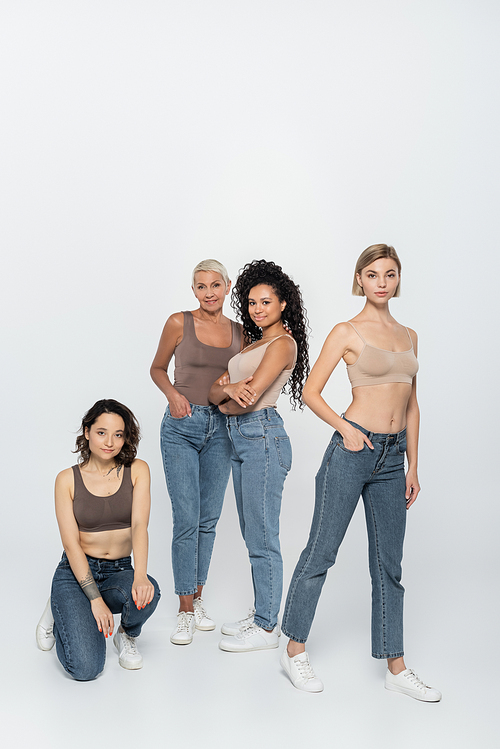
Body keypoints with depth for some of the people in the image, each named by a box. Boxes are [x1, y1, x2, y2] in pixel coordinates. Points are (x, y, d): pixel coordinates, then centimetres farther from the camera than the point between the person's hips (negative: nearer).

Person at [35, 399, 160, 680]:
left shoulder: (137, 470, -2)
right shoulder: (67, 479, -5)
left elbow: (140, 525, -13)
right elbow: (71, 544, -10)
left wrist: (140, 576, -31)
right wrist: (95, 598, -21)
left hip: (120, 572, 2)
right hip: (75, 573, -2)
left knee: (148, 593, -35)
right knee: (86, 668, -21)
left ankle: (127, 635, 2)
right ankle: (60, 614, 14)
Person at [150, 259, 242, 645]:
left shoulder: (238, 331, 7)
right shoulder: (179, 323, -2)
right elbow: (157, 368, 9)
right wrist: (173, 394, -10)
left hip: (220, 428, 4)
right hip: (182, 426, -3)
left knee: (209, 520, 9)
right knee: (187, 519, -6)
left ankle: (198, 599, 25)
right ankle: (185, 611, 6)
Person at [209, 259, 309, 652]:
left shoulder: (283, 343, -10)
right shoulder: (254, 341, 18)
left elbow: (247, 400, -18)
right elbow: (216, 391, 8)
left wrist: (225, 402, 2)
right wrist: (229, 388, -15)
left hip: (263, 437, -9)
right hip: (241, 439, 10)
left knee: (262, 536, -2)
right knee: (252, 534, 15)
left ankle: (267, 627, 9)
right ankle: (262, 615, 27)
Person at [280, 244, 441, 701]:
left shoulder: (409, 336, 14)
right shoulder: (347, 332, -2)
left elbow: (411, 406, 16)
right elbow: (311, 392, -3)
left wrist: (412, 467, 13)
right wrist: (345, 428, -16)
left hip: (392, 457, 6)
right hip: (353, 452, -5)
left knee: (389, 564, 11)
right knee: (321, 552, 3)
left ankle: (396, 667, 22)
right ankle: (295, 650, 20)